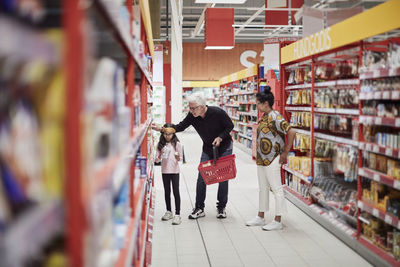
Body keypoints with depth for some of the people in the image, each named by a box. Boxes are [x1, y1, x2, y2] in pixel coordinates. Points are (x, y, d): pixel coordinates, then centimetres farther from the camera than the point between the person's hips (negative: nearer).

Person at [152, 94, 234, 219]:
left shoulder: (217, 113, -26)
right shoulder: (192, 116, -15)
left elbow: (230, 126, -13)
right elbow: (180, 127, -9)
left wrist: (220, 138, -25)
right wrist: (161, 129, -19)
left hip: (224, 147, -3)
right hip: (207, 148, 3)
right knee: (201, 178, -3)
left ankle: (221, 207, 15)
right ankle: (199, 208, 6)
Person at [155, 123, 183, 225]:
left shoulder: (177, 144, -4)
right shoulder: (160, 144, 2)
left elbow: (180, 158, -2)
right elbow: (157, 160, 1)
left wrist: (178, 158, -24)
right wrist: (160, 155, -19)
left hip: (174, 171, -3)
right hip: (165, 171, 3)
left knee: (176, 192, -4)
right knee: (167, 192, 14)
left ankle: (177, 214, -3)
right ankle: (168, 212, 28)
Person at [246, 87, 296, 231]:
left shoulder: (275, 117, -18)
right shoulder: (263, 117, 10)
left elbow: (291, 132, -25)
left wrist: (285, 152, -18)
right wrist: (259, 154, 15)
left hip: (272, 160, -10)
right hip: (261, 159, 10)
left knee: (277, 189, 0)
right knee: (263, 188, 17)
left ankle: (278, 221, 9)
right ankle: (260, 217, 29)